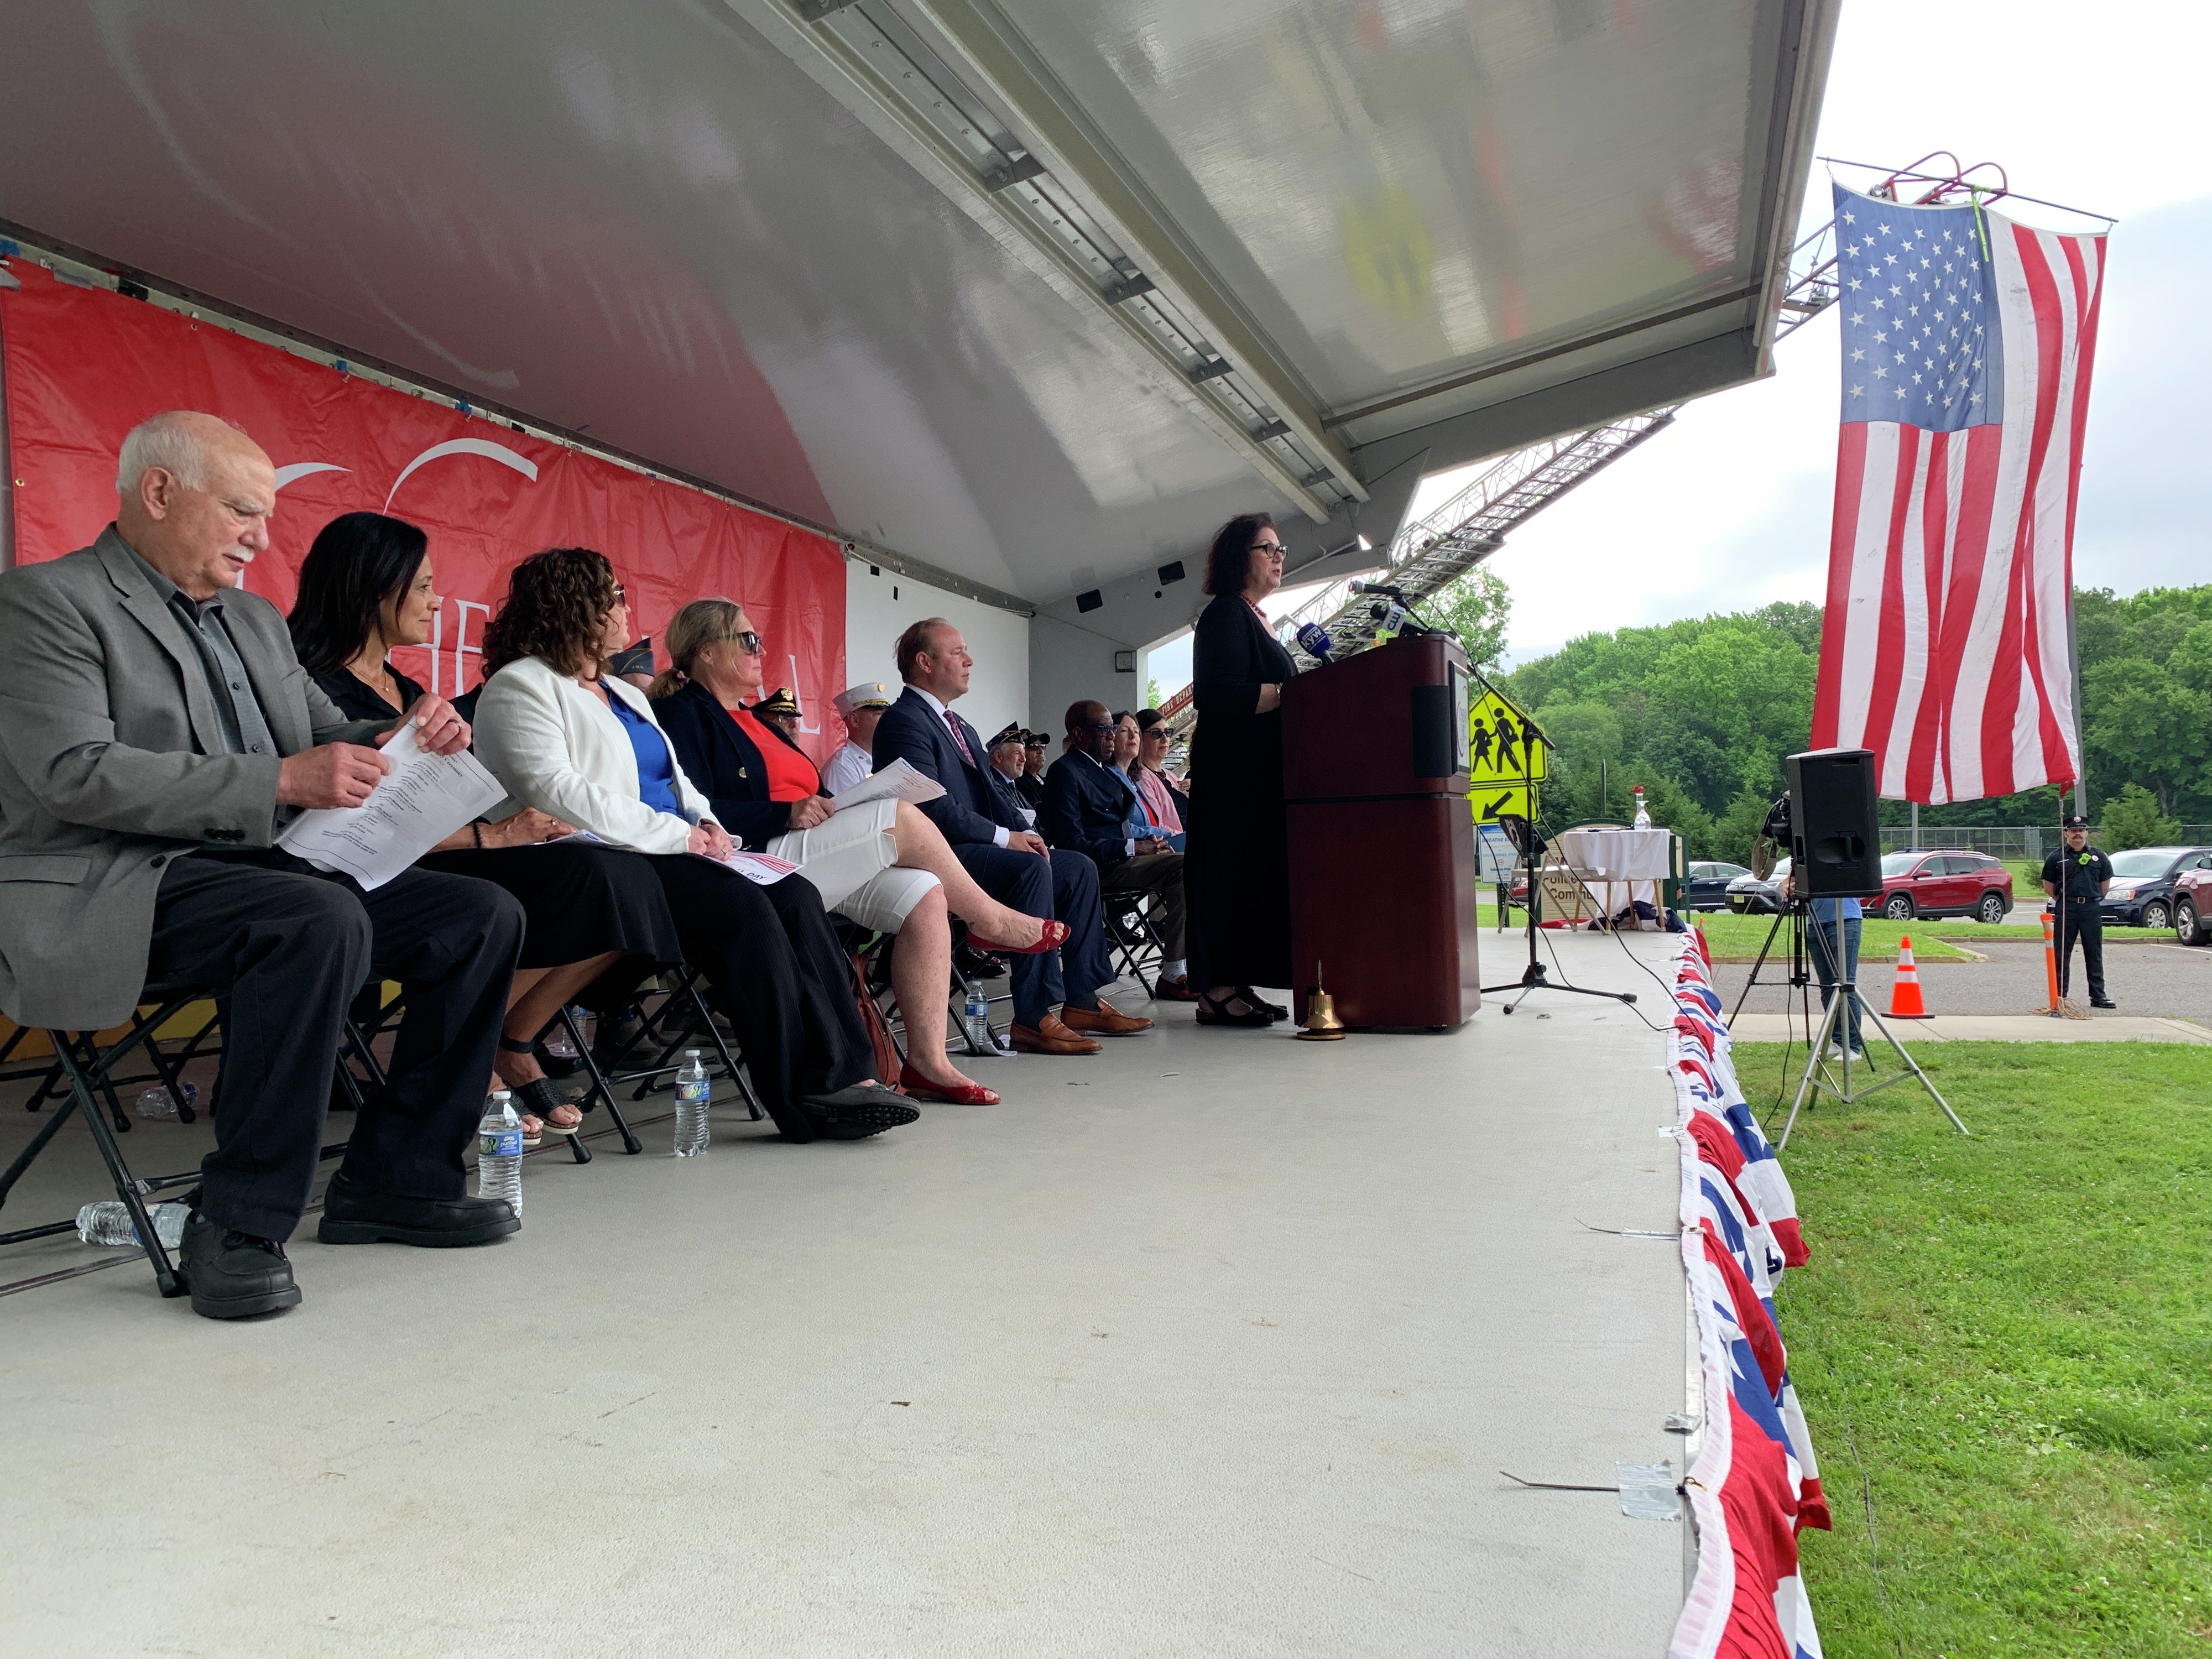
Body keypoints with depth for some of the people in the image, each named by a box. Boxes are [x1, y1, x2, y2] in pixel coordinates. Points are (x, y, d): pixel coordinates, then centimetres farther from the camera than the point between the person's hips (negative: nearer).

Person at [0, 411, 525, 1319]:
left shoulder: (256, 620, 20)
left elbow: (328, 737, 23)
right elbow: (74, 773, -17)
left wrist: (401, 738, -1)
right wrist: (281, 780, -24)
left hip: (261, 868, 8)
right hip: (111, 886, -8)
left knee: (484, 915, -6)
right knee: (321, 922, -36)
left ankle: (395, 1177, 0)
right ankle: (236, 1227, -23)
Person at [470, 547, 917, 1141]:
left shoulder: (625, 693, 27)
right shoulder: (519, 687, -1)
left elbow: (676, 780, 26)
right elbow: (554, 791, -16)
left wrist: (706, 823, 1)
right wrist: (677, 834, -18)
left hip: (665, 851, 8)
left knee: (796, 896, -17)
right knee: (744, 909, -30)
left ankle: (847, 1073, -24)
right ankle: (808, 1097, -26)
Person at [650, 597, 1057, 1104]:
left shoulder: (752, 717, 26)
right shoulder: (684, 712, -1)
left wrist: (828, 810, 1)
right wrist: (786, 814, -21)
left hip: (812, 857, 9)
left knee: (924, 895, -13)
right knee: (900, 816, -20)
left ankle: (927, 1060, -15)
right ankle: (990, 919, 1)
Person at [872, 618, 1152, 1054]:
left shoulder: (960, 727, 23)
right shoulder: (903, 721, -10)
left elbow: (995, 790, 19)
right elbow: (932, 805, -21)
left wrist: (1026, 834, -1)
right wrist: (1004, 837, -19)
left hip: (980, 849, 10)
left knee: (1079, 868, 3)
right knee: (1032, 869, -31)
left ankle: (1082, 1000, 3)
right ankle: (1034, 1020, -30)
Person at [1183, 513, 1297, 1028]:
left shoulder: (1254, 617, 22)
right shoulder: (1225, 614, -7)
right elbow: (1220, 694, -19)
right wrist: (1295, 692, -17)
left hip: (1262, 770, 10)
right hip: (1232, 768, -10)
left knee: (1259, 870, 7)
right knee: (1228, 870, -9)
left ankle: (1236, 985, 11)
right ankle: (1216, 992, -7)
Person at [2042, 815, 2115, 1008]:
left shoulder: (2099, 856, 8)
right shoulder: (2056, 858, 4)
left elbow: (2105, 883, 15)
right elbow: (2048, 887, 9)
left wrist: (2092, 900, 11)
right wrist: (2065, 902, 7)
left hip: (2092, 909, 1)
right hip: (2065, 911, -1)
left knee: (2094, 954, 5)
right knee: (2062, 955, 2)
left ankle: (2098, 996, 11)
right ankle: (2060, 996, 8)